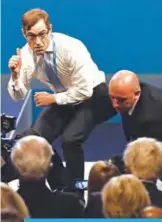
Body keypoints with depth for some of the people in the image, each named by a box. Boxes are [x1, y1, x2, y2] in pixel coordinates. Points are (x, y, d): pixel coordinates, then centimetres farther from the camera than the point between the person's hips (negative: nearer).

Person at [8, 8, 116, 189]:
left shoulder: (70, 48, -31)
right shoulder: (26, 54, -14)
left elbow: (84, 91, -28)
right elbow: (18, 96, -8)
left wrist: (53, 99, -21)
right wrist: (15, 74, -27)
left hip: (92, 95, -6)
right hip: (62, 99, 6)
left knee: (70, 139, -25)